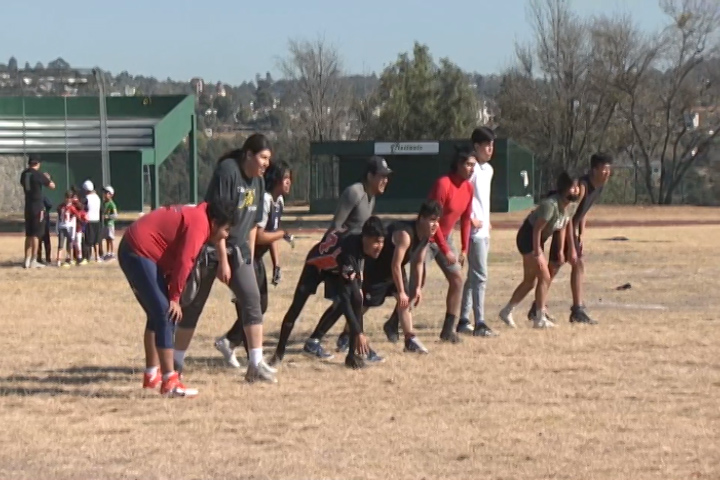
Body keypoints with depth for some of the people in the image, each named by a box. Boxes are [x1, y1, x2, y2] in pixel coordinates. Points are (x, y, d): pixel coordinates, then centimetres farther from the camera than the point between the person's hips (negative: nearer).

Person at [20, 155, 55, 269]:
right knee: (36, 234, -5)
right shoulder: (38, 174, -12)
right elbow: (52, 186, -7)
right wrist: (47, 178, 14)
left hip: (28, 207, 7)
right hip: (38, 207, -7)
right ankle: (33, 261, -7)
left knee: (29, 234, 12)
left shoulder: (24, 174, 8)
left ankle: (27, 261, 12)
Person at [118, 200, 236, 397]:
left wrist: (172, 295, 11)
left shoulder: (194, 216, 17)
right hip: (139, 253, -11)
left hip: (131, 250, 11)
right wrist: (175, 298, -12)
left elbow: (176, 259, 18)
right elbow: (184, 263, -21)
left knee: (158, 314, 19)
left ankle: (152, 375, 28)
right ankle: (169, 382, -15)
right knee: (165, 315, -12)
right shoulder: (199, 224, -15)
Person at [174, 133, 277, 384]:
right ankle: (176, 363, 13)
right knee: (193, 304, 1)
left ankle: (256, 365, -6)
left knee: (252, 299, -6)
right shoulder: (227, 171, -18)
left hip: (238, 250, 7)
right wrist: (223, 259, -22)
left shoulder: (257, 181, 5)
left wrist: (249, 258, 10)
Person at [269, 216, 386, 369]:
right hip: (317, 264, -6)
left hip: (338, 267, 6)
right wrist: (358, 332, -46)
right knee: (296, 307, -12)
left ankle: (353, 355, -9)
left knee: (357, 299, -15)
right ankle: (279, 353, 6)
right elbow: (344, 299, -44)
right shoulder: (349, 252, -45)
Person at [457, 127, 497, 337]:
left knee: (473, 276, 12)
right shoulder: (472, 169, -14)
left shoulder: (488, 169, 15)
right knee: (480, 276, -10)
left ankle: (463, 321, 18)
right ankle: (479, 324, -10)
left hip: (484, 231, 9)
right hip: (474, 231, -9)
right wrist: (471, 219, -17)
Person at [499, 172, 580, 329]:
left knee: (530, 281, 14)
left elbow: (564, 227, 8)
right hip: (528, 238, -9)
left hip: (538, 239, 9)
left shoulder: (571, 205, -4)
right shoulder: (550, 204, -30)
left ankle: (506, 311, 27)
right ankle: (540, 319, -4)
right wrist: (537, 254, -24)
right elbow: (537, 229, -27)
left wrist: (561, 250, 9)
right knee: (544, 276, -10)